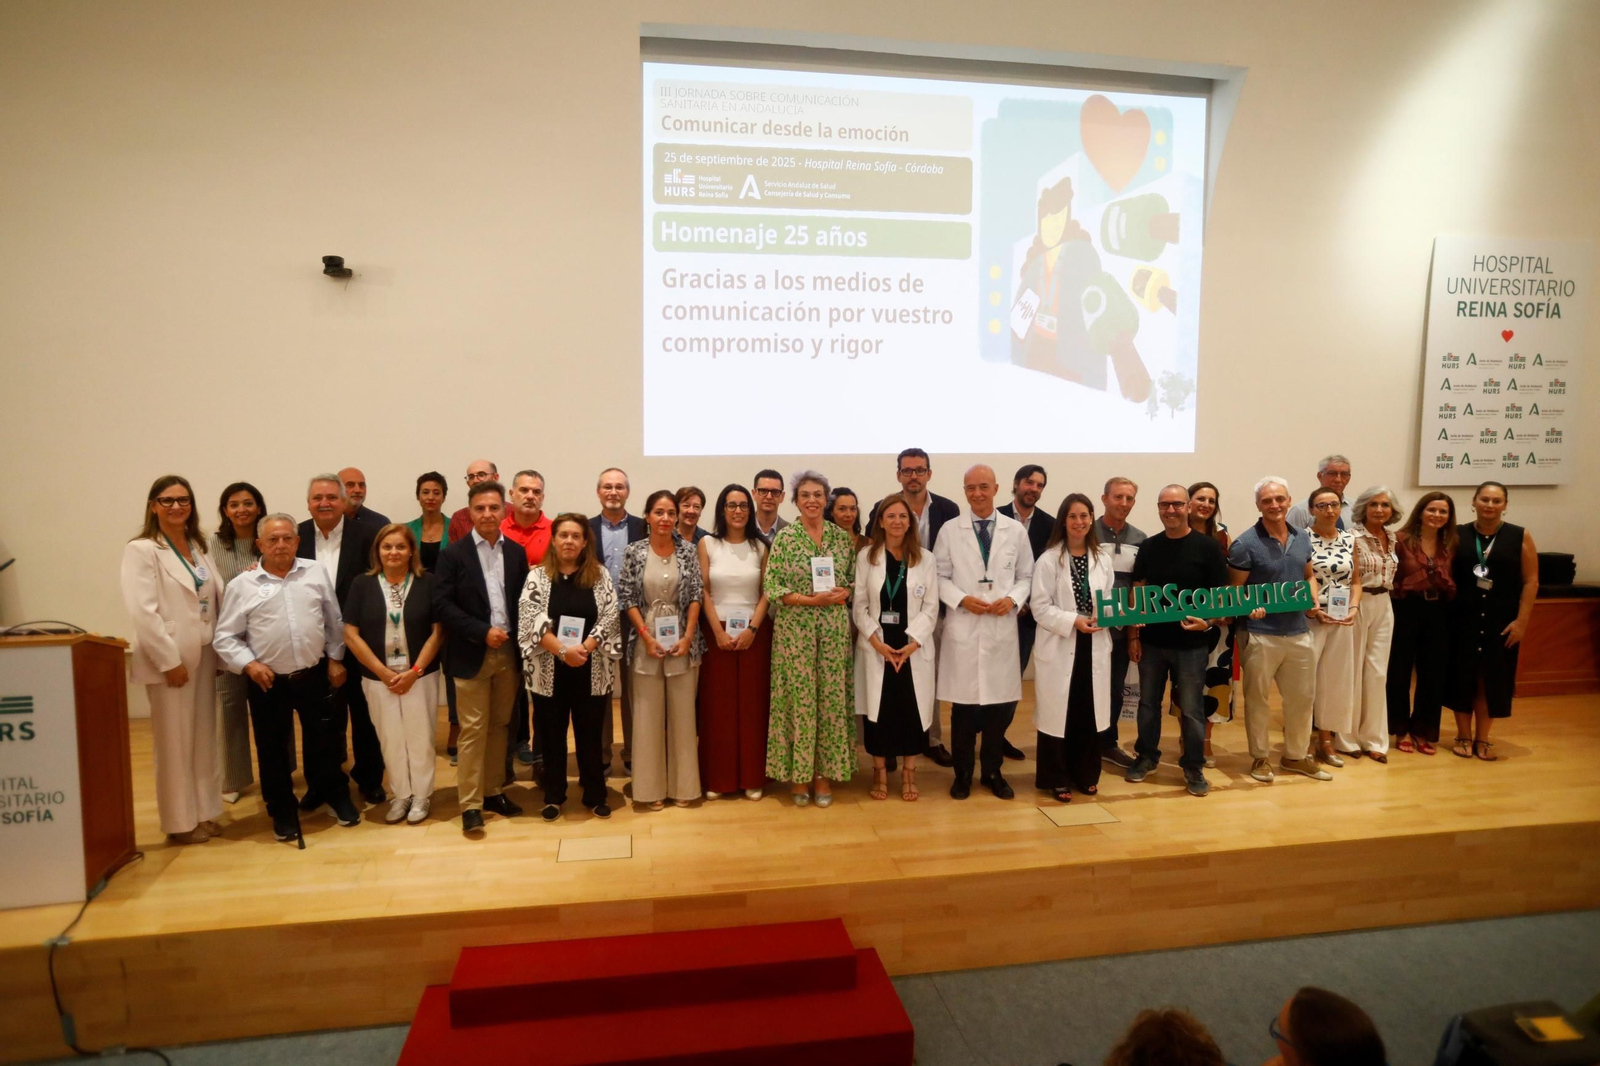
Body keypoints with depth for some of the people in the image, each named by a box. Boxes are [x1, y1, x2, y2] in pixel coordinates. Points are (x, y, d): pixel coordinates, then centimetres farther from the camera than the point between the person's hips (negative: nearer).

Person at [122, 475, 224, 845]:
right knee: (175, 742, 3)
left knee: (203, 739, 12)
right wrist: (169, 660, -17)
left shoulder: (199, 547, 13)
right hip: (171, 659, -6)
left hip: (205, 655, 6)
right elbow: (143, 611, -15)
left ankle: (203, 812, 23)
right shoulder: (141, 550, -8)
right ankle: (181, 821, 14)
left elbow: (217, 598, 13)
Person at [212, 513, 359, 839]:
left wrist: (335, 659, 6)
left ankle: (337, 795, 31)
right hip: (268, 682, -1)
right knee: (273, 748, 10)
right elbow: (225, 638, -2)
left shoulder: (315, 572, 2)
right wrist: (249, 665, -15)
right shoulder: (242, 585, -4)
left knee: (325, 740, 12)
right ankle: (282, 810, 27)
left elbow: (334, 621, 8)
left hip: (314, 675, 1)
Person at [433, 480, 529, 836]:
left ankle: (493, 792, 24)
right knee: (473, 730, 0)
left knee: (499, 726, 13)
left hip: (509, 653, 4)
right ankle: (470, 804, 7)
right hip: (472, 655, -4)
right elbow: (442, 605, -11)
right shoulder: (454, 554, -5)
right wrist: (483, 632, -17)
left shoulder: (517, 552, 6)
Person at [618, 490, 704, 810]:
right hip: (647, 641, -1)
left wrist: (688, 636, -8)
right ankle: (652, 787, 16)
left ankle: (682, 785, 18)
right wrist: (647, 636, -10)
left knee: (682, 714, 7)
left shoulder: (688, 550, 1)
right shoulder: (634, 552, -2)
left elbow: (696, 595, 0)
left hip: (682, 640, 1)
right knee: (649, 714, 5)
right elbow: (627, 598, -2)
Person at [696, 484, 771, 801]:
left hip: (754, 634, 1)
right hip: (717, 632, -1)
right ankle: (717, 778, 10)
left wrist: (752, 629, -9)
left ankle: (752, 777, 11)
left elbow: (766, 593, 3)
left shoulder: (760, 547, 5)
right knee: (717, 705, 1)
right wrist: (719, 632, -9)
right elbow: (703, 593, -1)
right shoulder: (706, 544, 2)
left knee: (752, 704, 3)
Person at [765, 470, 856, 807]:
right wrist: (811, 600, -16)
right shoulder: (784, 538, -2)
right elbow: (772, 587, -7)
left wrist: (843, 593, -11)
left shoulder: (842, 537, 6)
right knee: (798, 697, 2)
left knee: (831, 696, 5)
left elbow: (855, 580, 10)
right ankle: (797, 774, 14)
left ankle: (824, 774, 17)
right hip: (795, 629, -2)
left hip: (834, 628, 2)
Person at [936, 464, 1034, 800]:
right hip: (963, 628, -1)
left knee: (1002, 703, 7)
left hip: (1002, 628, 1)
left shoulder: (1016, 530, 5)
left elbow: (1026, 576, 9)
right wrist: (962, 599, -12)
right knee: (964, 705, 5)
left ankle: (992, 771, 26)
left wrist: (1013, 599, -9)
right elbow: (940, 577, 3)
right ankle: (962, 773, 21)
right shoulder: (950, 530, 2)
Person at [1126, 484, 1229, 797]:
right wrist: (1133, 635, 3)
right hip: (1151, 640, 3)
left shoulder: (1207, 546, -5)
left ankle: (1193, 766, 19)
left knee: (1191, 708, 4)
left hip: (1191, 642, -3)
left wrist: (1208, 621, -21)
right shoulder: (1148, 547, 4)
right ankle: (1147, 756, 29)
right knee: (1148, 702, 13)